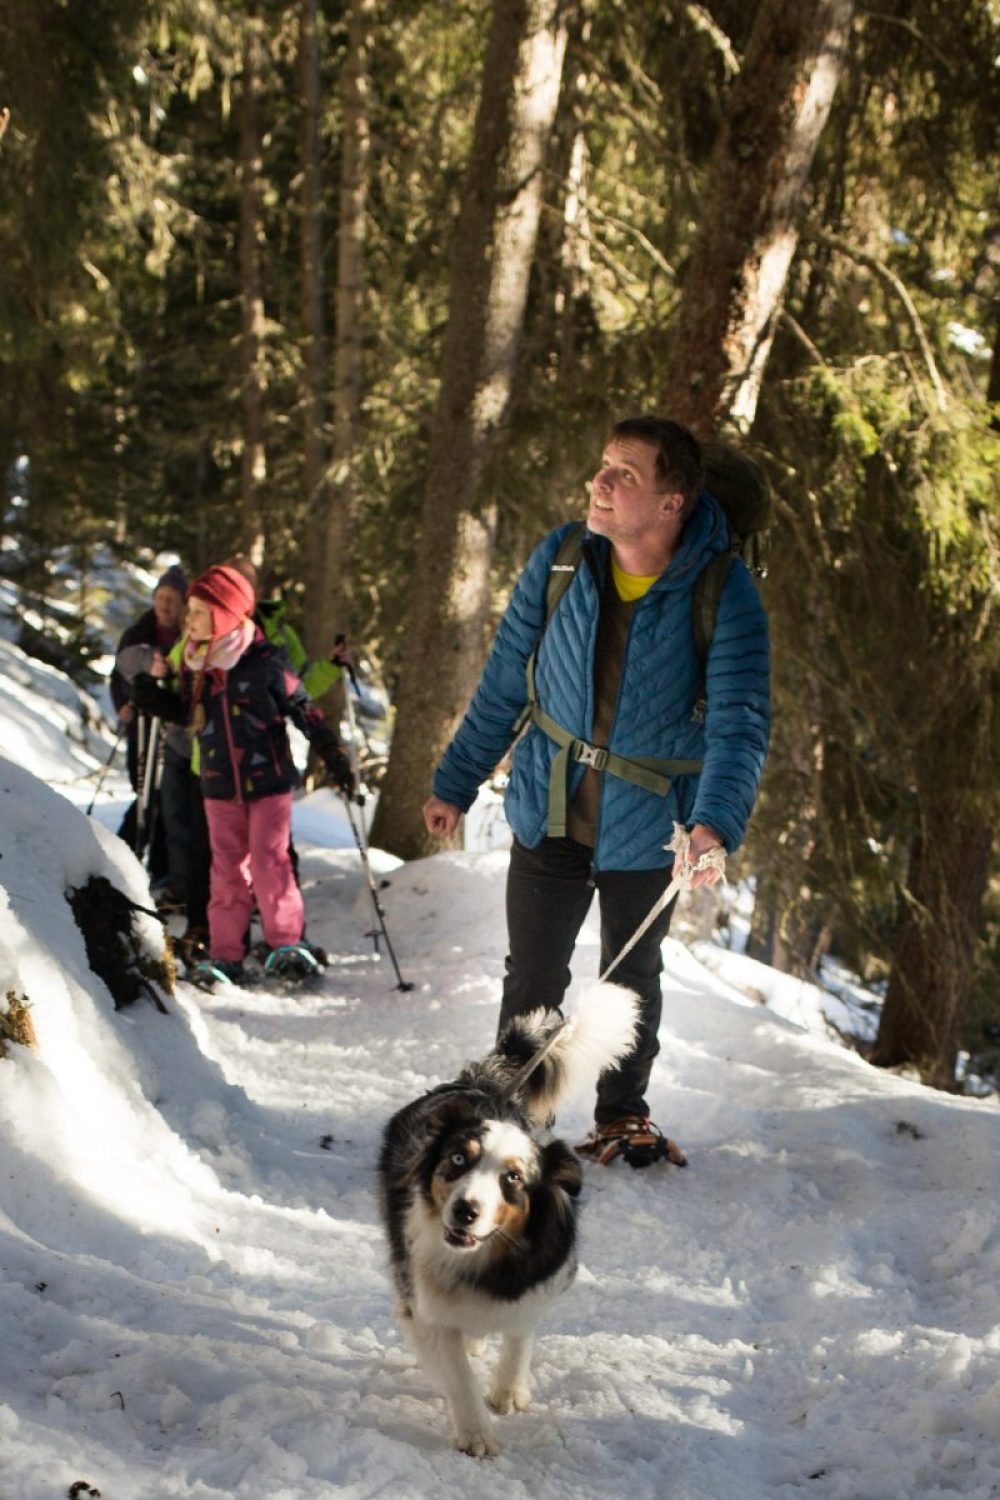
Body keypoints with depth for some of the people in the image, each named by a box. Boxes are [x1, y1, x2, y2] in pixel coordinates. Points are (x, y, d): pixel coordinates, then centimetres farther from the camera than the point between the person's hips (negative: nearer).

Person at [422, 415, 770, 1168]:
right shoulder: (561, 558, -11)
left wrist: (715, 824, -42)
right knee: (534, 978, 8)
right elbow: (504, 683, -1)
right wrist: (455, 785, 4)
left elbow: (740, 719, -27)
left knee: (632, 978, 19)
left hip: (646, 829, -1)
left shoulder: (723, 590, -20)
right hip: (549, 815, 1)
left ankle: (622, 1115, 41)